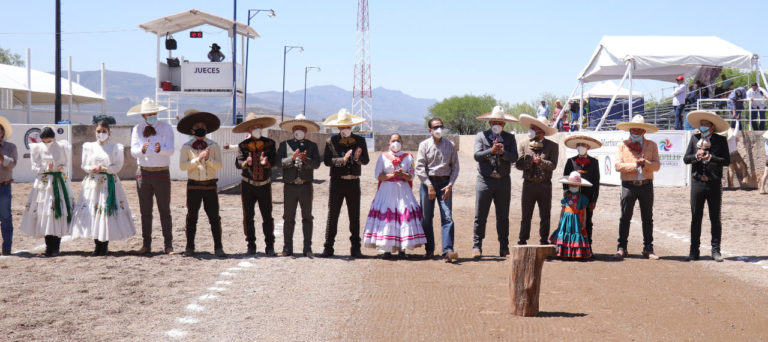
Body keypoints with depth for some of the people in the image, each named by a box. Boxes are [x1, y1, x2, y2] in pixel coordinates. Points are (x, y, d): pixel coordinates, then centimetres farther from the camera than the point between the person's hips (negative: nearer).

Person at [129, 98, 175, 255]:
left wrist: (160, 149, -37)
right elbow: (133, 151, -7)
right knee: (145, 211, 7)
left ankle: (168, 245, 4)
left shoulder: (165, 127, -1)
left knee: (165, 211, 0)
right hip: (143, 173, 2)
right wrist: (142, 149, -30)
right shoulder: (137, 129, 5)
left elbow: (170, 149, -14)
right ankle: (146, 244, 13)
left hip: (162, 173, -2)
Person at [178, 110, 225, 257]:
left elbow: (219, 165, -1)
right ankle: (189, 247, 11)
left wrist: (208, 159, -18)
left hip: (210, 185, 0)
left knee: (214, 217, -1)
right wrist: (198, 159, -14)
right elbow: (182, 166, -6)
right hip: (193, 185, 0)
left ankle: (218, 247, 4)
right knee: (191, 217, 4)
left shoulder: (214, 146, 7)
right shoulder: (186, 147, 5)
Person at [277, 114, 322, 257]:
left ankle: (307, 248, 10)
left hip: (306, 186, 0)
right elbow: (279, 162, -4)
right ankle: (287, 248, 9)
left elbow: (316, 164, -3)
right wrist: (292, 158, -18)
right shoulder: (284, 145, 9)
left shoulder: (312, 146, 10)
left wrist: (305, 159, -21)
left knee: (307, 218, 4)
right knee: (288, 218, 2)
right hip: (290, 186, 0)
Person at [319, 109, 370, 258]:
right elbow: (326, 160, -10)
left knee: (355, 216, 5)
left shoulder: (360, 140, 6)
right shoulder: (331, 141, 1)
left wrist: (357, 157, -22)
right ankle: (328, 248, 5)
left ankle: (355, 248, 11)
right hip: (337, 182, -1)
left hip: (353, 183, 2)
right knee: (332, 215, 0)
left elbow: (366, 160, -1)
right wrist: (343, 159, -23)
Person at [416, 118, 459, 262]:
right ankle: (429, 250, 16)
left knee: (447, 217, -10)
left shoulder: (450, 145, 6)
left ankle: (448, 250, -16)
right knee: (426, 218, 5)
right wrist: (429, 186, -11)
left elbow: (455, 167, 7)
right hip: (428, 181, 0)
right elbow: (419, 167, -3)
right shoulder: (424, 145, 2)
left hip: (445, 183, 0)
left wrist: (450, 185, -5)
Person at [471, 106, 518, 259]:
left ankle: (504, 247, 12)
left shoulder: (510, 138, 11)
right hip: (485, 180, -1)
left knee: (503, 217, 6)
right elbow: (477, 155, -7)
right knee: (480, 216, -1)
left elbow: (514, 158, -2)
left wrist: (503, 152, -20)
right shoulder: (481, 136, 7)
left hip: (503, 182, 1)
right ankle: (477, 246, 5)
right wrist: (491, 151, -22)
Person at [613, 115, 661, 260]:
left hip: (646, 185, 1)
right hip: (628, 185, -1)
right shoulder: (623, 145, 7)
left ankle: (648, 249, 11)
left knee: (647, 218, 5)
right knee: (625, 217, 1)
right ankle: (621, 248, 7)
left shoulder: (651, 145, 11)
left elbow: (657, 165, 0)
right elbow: (618, 166, -4)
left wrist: (645, 163, -17)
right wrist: (635, 165, -13)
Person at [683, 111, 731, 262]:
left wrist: (711, 158, -18)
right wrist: (696, 156, -13)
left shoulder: (721, 140, 1)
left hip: (714, 183, -2)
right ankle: (694, 251, 10)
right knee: (695, 218, 4)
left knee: (715, 219, 5)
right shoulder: (694, 139, 8)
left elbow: (727, 161, -6)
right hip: (697, 183, 2)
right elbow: (685, 159, 6)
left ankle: (716, 251, 13)